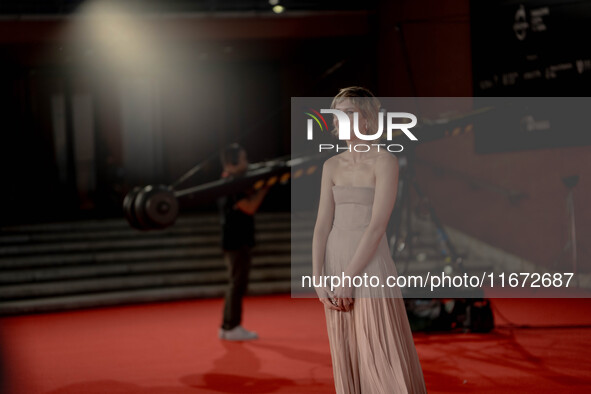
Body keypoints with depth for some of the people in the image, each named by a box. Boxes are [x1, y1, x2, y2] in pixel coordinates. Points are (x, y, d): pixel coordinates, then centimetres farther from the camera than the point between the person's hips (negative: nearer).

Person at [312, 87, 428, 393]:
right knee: (346, 361, 9)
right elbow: (322, 225, 4)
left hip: (370, 266, -6)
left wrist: (349, 278, -17)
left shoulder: (385, 161, -7)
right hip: (335, 263, 6)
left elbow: (377, 225, -14)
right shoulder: (332, 166, 10)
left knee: (385, 362, -6)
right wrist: (317, 279, -6)